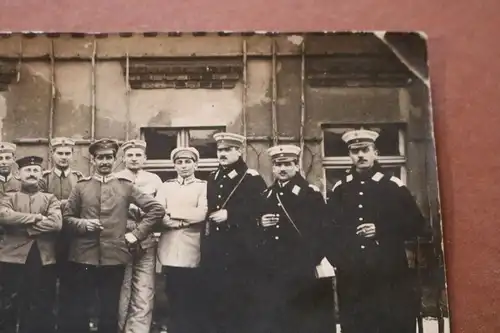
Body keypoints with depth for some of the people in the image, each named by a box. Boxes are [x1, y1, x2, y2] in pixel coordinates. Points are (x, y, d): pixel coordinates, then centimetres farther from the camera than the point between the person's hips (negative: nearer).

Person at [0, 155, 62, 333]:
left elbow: (56, 223, -9)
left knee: (43, 307, 6)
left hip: (43, 259, 1)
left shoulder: (50, 199, 10)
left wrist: (24, 226, -12)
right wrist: (36, 218, -14)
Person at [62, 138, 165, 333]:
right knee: (78, 310, 6)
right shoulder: (81, 186, 8)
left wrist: (136, 234, -2)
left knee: (110, 311, 8)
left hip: (114, 257, 0)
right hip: (83, 257, 0)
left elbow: (156, 209, 4)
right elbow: (66, 217, 9)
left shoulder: (126, 186, 5)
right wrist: (83, 224, -10)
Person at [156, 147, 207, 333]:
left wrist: (171, 212, -6)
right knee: (174, 302, 10)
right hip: (170, 252, 3)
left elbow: (201, 214, -13)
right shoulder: (166, 186, 13)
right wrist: (186, 220, -11)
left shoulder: (204, 187, 4)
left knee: (193, 303, 3)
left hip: (193, 253, -2)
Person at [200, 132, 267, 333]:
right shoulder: (212, 178, 17)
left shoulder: (252, 178, -4)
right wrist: (207, 229, 11)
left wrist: (230, 215, -17)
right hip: (213, 249, 6)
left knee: (238, 299, -3)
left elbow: (260, 211, -12)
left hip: (239, 250, -6)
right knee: (212, 296, 8)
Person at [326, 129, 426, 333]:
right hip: (352, 278, 2)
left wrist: (381, 230, -13)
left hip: (390, 275, -2)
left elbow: (416, 225, -1)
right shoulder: (338, 190, 9)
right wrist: (337, 258, -2)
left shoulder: (394, 186, 1)